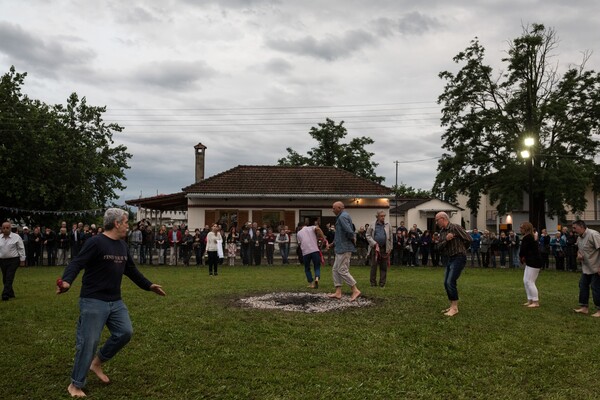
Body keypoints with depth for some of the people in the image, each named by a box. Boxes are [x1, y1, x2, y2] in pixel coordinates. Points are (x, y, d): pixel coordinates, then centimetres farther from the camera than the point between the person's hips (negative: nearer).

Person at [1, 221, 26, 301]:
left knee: (9, 278, -10)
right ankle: (11, 294, 23)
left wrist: (22, 260, -3)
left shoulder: (16, 237, -5)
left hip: (13, 261, -5)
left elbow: (21, 249, -2)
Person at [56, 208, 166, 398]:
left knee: (125, 333, 4)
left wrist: (149, 285, 22)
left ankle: (97, 362, 26)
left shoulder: (122, 245, 11)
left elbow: (131, 269, 20)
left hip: (115, 301, 8)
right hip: (93, 301, -8)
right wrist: (67, 281, -40)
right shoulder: (95, 242, -14)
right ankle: (75, 385, 15)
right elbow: (77, 263, -21)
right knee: (88, 342, -2)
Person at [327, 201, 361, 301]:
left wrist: (353, 239, -11)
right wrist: (332, 244, 21)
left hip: (344, 248, -11)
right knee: (335, 269, 12)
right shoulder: (343, 216, 18)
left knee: (342, 270, -8)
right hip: (341, 248, 11)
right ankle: (338, 292, 14)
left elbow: (349, 231, -29)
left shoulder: (342, 217, -16)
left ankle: (355, 290, -2)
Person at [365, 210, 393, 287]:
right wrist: (374, 243, -9)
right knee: (374, 265, 1)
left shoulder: (388, 225, 7)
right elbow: (368, 235, 2)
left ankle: (382, 283, 13)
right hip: (375, 248, -1)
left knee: (384, 266, 5)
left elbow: (390, 237, 7)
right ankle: (373, 282, 9)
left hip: (385, 248, 1)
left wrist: (390, 248, 2)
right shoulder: (372, 225, 3)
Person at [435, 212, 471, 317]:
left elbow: (468, 239, -12)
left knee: (450, 282, -13)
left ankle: (455, 308, -5)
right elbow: (439, 247, 5)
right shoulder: (442, 232, 11)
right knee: (446, 283, 10)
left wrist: (461, 248, 5)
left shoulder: (455, 227, -13)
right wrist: (446, 240, -15)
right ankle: (452, 306, 21)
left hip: (458, 258, -9)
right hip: (450, 259, 9)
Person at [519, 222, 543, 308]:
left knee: (530, 282, -7)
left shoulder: (527, 238, -18)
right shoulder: (530, 237, 14)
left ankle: (536, 302, -2)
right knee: (526, 281, 13)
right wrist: (524, 257, 3)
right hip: (531, 262, 10)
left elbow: (523, 250, -17)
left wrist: (521, 257, 2)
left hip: (534, 262, -10)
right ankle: (530, 300, 19)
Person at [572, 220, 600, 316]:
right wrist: (578, 254, 0)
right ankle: (584, 307, 20)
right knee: (583, 286, 11)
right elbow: (579, 249, 25)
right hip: (586, 268, 9)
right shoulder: (579, 238, 9)